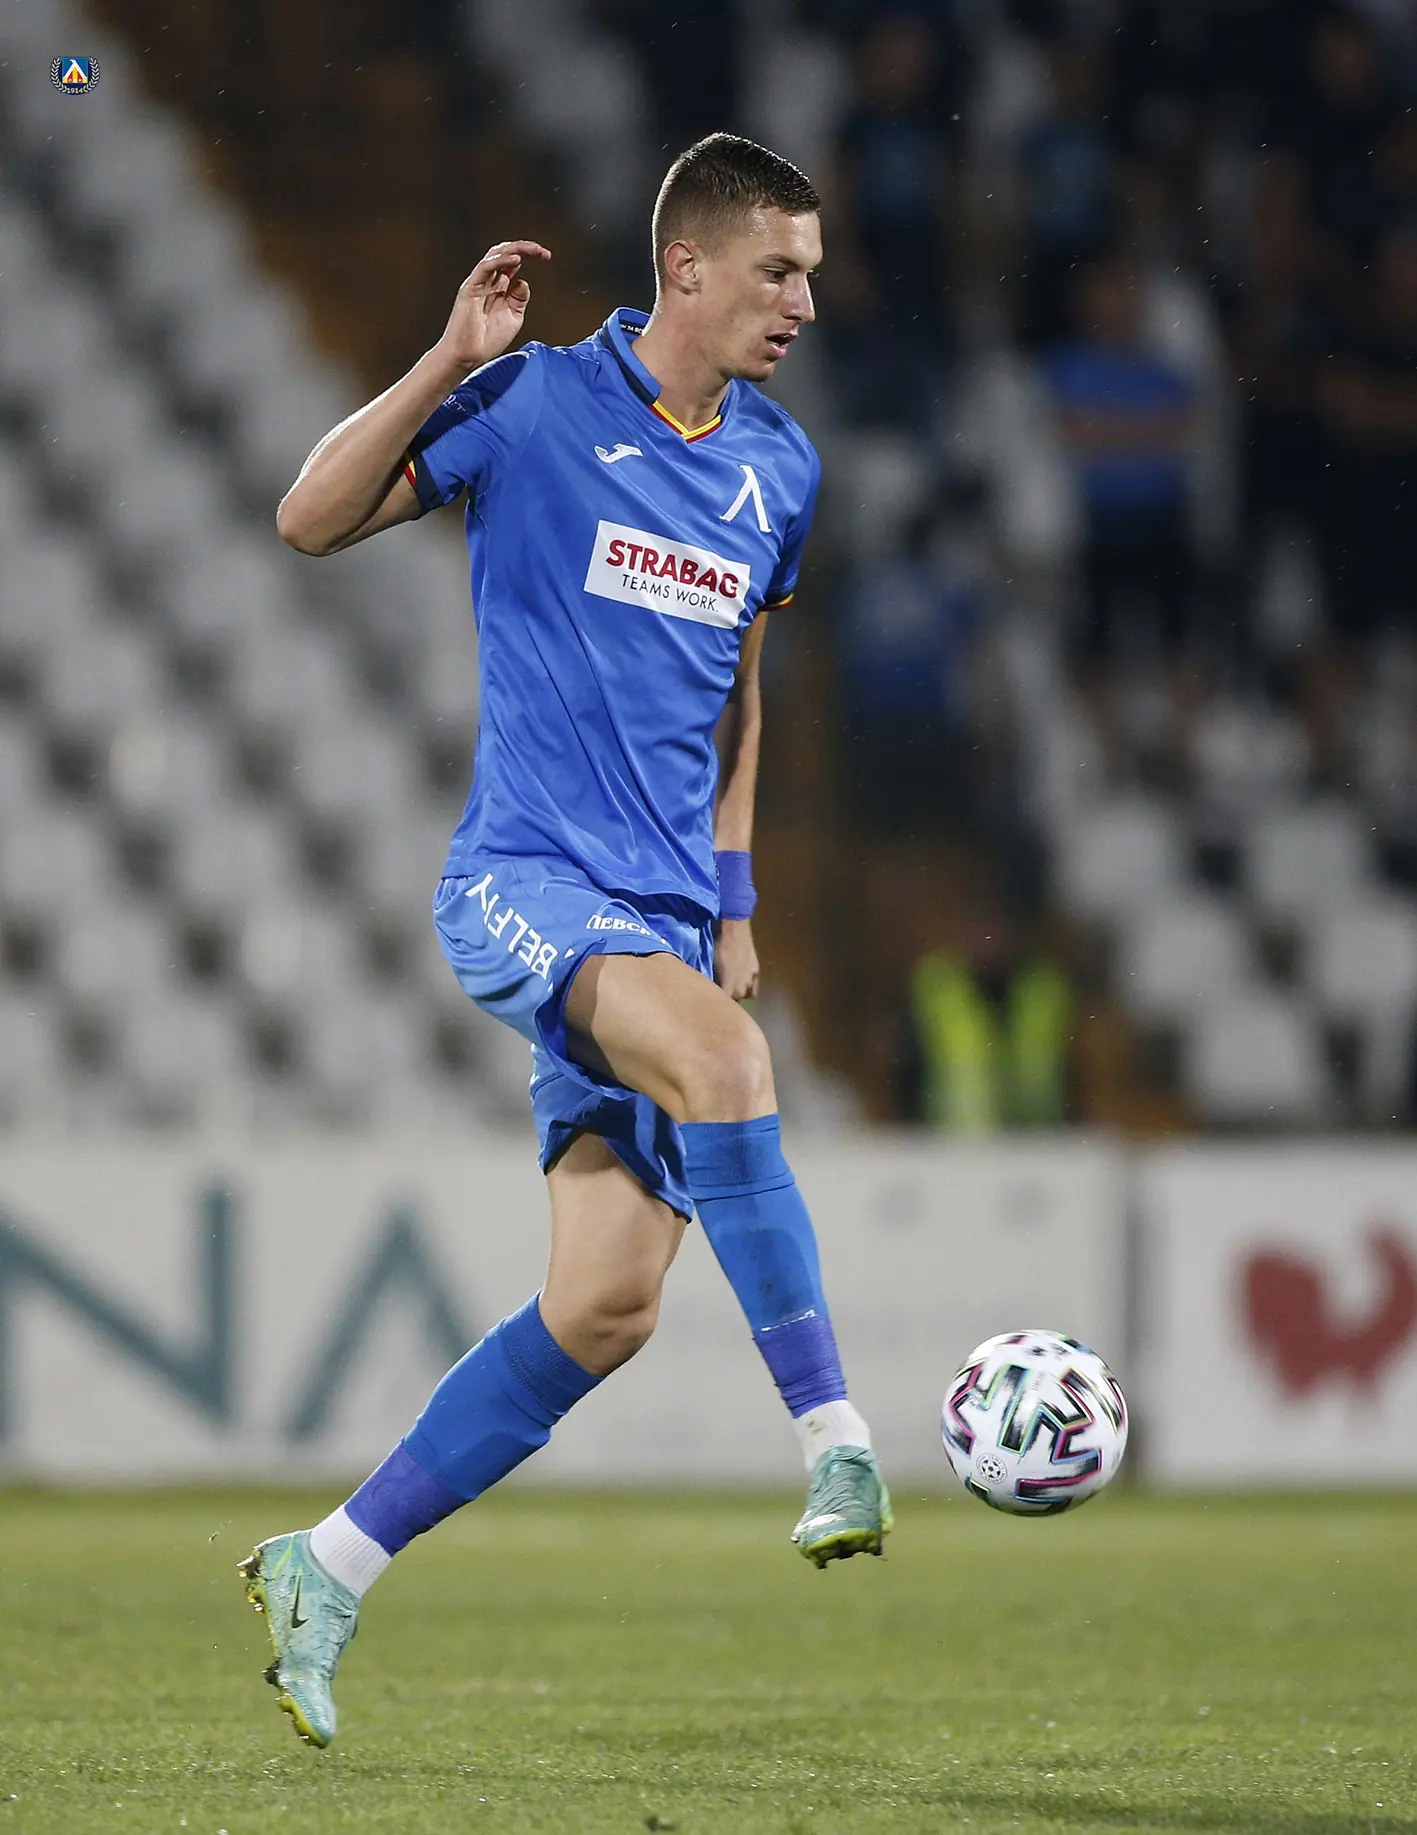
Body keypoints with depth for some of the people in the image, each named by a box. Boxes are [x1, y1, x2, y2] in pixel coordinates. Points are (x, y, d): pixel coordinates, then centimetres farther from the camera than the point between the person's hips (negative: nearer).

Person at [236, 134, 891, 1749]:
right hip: (525, 880, -6)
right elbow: (311, 521, -7)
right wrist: (447, 364, -17)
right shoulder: (537, 408, -4)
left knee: (604, 1308, -4)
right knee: (722, 1060, -35)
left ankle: (329, 1571, 9)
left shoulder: (778, 470, 14)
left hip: (662, 921, 6)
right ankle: (836, 1453, -35)